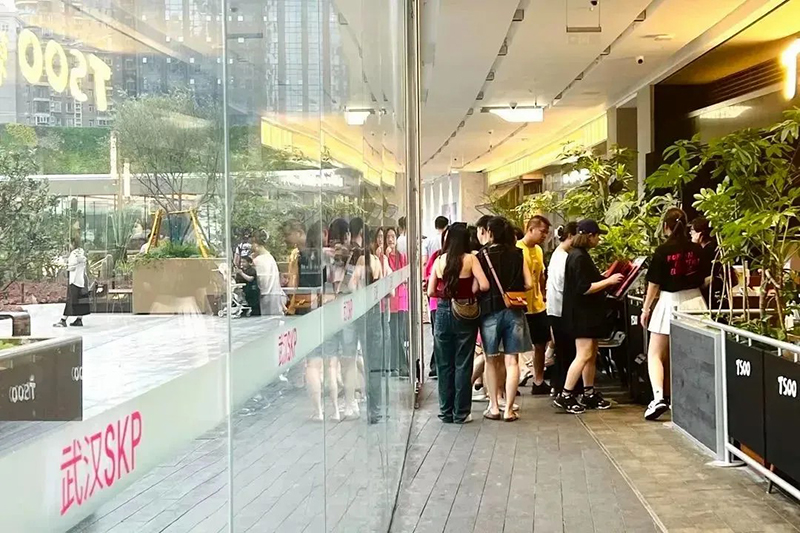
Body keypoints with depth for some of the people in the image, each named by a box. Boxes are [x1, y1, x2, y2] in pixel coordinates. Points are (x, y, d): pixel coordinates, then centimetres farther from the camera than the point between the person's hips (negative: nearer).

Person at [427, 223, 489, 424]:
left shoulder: (439, 260, 0)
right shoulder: (470, 259, -7)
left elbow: (431, 291, 0)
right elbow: (484, 285, -16)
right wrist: (471, 291, 3)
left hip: (443, 313, 2)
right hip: (464, 314, -2)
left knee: (444, 364, 11)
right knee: (462, 364, 5)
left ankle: (446, 411, 17)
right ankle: (461, 413, 8)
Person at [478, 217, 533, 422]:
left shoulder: (482, 255, -5)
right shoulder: (517, 255, 2)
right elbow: (528, 284, 0)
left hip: (490, 310, -1)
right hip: (514, 310, 1)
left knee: (491, 360, 12)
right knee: (512, 361, 3)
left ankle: (494, 407, 13)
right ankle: (509, 409, 1)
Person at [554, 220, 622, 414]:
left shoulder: (581, 255, 15)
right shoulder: (578, 257, -18)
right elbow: (584, 288, -23)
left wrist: (607, 280, 17)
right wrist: (608, 281, -17)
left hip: (588, 313, 11)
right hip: (581, 313, -11)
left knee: (591, 354, 13)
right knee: (584, 354, -11)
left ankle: (589, 394, 19)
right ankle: (565, 396, -8)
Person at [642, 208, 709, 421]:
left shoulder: (663, 250, -10)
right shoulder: (697, 250, 2)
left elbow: (654, 284, -7)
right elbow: (702, 279, 10)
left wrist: (645, 309, 2)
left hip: (669, 303, -4)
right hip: (693, 301, 5)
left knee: (655, 354, 1)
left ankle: (658, 397, -17)